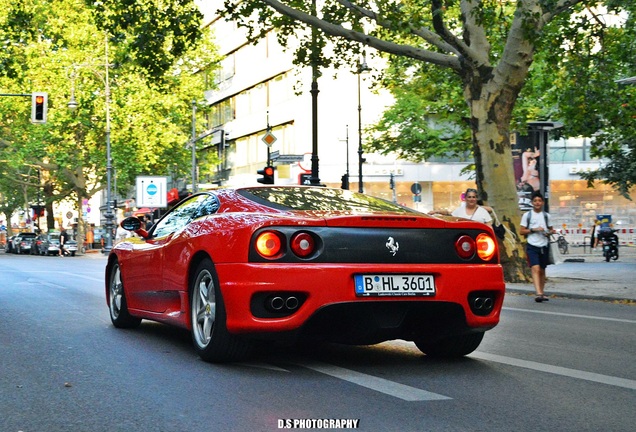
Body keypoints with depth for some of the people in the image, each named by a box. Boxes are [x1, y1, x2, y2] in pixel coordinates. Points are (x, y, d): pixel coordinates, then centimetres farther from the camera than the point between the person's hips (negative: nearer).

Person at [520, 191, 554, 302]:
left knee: (542, 270, 11)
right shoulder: (527, 215, 2)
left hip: (544, 246, 4)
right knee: (535, 269, -17)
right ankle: (538, 293, -26)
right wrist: (533, 229, -13)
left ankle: (542, 292, 22)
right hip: (532, 246, -4)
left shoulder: (546, 216, 11)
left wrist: (549, 232, -3)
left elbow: (551, 229, 19)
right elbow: (522, 231, 1)